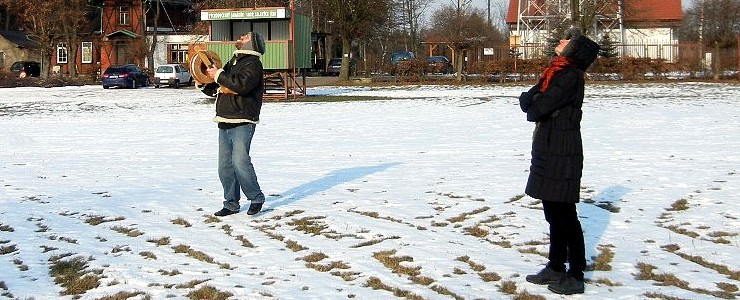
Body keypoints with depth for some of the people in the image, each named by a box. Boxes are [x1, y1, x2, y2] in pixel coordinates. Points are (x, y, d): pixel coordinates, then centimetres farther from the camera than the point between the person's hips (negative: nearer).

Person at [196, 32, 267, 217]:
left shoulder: (253, 64, -5)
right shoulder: (233, 62, 22)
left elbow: (242, 84, -24)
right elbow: (215, 89, 30)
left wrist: (219, 75, -14)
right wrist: (203, 84, 10)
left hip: (242, 123, -8)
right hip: (225, 122, 9)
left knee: (240, 161, -16)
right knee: (225, 166, 7)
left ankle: (256, 198, 0)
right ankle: (231, 203, 15)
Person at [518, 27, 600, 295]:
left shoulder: (571, 75, -14)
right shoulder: (554, 72, 15)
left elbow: (540, 108, -20)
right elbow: (526, 99, 10)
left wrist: (534, 109, 1)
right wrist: (535, 104, -10)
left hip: (563, 153, -9)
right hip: (547, 150, 9)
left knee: (565, 214, -3)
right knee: (553, 213, 16)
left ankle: (576, 276, 6)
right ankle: (556, 267, 27)